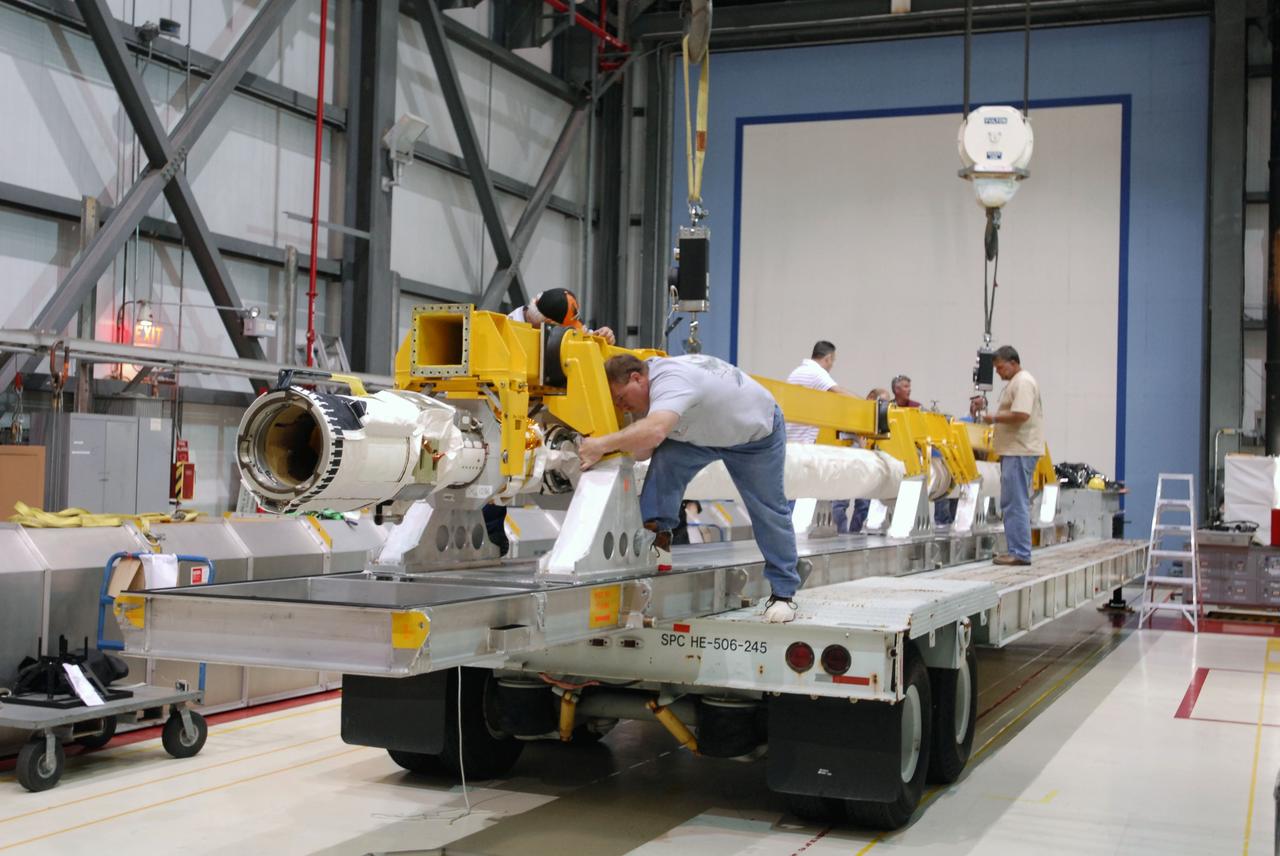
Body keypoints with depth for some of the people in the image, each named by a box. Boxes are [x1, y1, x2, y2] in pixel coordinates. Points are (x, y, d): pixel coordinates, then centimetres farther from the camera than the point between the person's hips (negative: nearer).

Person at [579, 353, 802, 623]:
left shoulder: (669, 380, -40)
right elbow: (643, 450, -13)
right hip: (708, 433, 7)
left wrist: (602, 444, -51)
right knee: (665, 459, -19)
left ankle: (783, 593, 11)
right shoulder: (648, 385, -12)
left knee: (768, 513, 0)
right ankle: (659, 534, -14)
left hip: (758, 434, -7)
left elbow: (654, 431, -59)